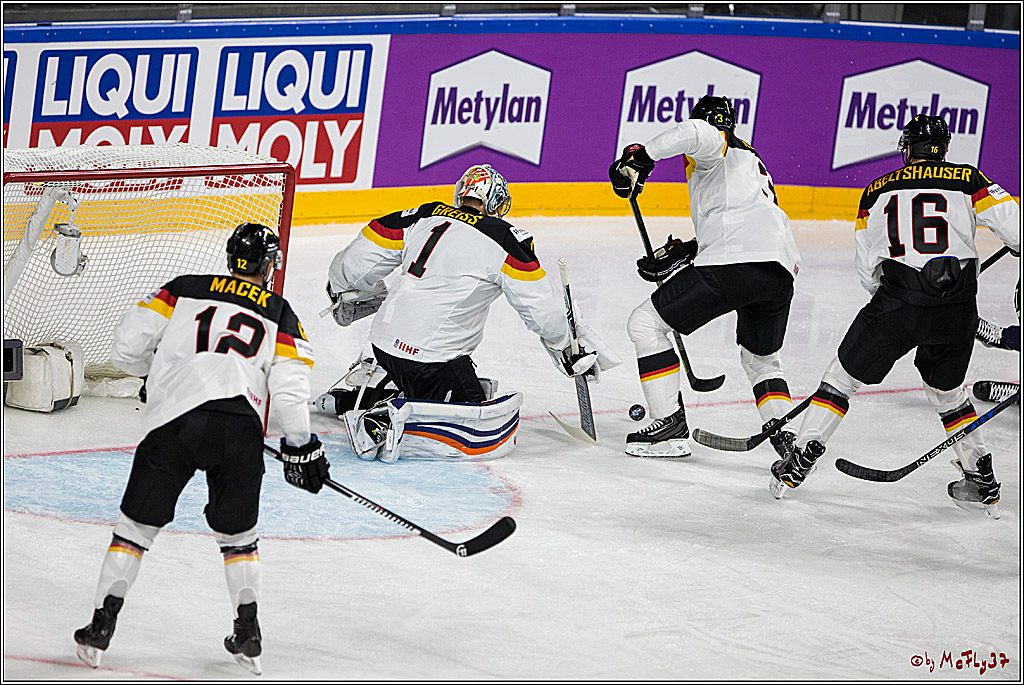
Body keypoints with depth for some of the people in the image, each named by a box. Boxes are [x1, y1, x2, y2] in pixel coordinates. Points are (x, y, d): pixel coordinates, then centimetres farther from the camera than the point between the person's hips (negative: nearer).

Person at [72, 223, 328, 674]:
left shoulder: (184, 290, 17)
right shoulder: (280, 314, 16)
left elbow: (127, 346, 11)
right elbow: (290, 387, 5)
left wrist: (153, 370, 31)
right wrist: (300, 446, 14)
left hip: (172, 418, 0)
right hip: (239, 426, 0)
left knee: (136, 526, 8)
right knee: (237, 535, 18)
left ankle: (100, 629, 4)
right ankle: (248, 636, 12)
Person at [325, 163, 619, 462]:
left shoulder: (424, 216, 8)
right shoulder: (506, 238, -6)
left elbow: (360, 261, 11)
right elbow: (542, 308, -6)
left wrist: (347, 292, 32)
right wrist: (568, 348, 12)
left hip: (384, 340, 7)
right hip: (434, 356, -7)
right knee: (495, 431, -8)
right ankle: (392, 423, -21)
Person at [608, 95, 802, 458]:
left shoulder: (718, 148, 11)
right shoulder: (751, 160, 37)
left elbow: (698, 133, -15)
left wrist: (641, 156, -14)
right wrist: (682, 252, 31)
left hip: (734, 265, -8)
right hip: (781, 272, 8)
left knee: (645, 323, 4)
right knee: (761, 359, 30)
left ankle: (669, 427, -1)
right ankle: (784, 434, 7)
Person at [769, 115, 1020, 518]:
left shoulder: (877, 190, 15)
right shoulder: (968, 181, 11)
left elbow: (867, 269, 16)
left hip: (897, 301, -1)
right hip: (958, 310, 2)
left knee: (844, 377, 15)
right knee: (947, 389, 25)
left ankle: (798, 463, 10)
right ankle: (981, 481, 25)